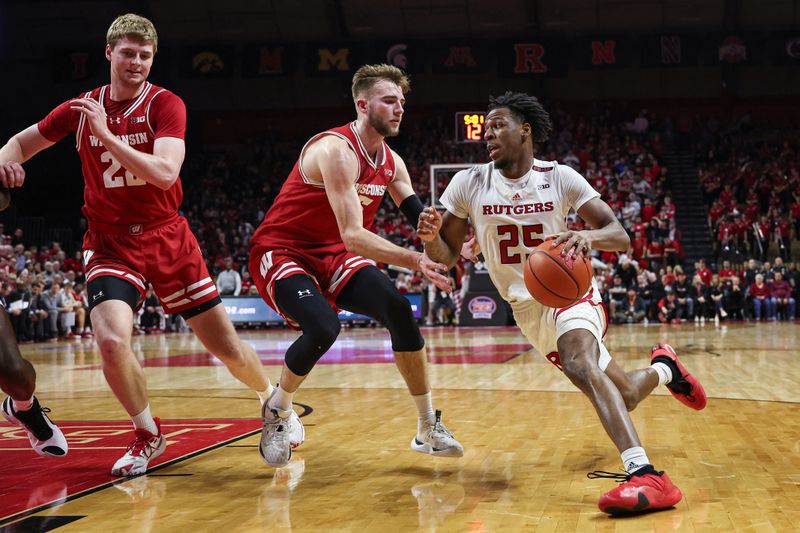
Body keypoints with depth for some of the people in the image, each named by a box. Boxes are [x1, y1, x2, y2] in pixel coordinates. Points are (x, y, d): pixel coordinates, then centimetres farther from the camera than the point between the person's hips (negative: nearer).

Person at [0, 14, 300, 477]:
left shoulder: (166, 105, -7)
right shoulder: (82, 109, 2)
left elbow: (165, 173, -23)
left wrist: (106, 135, -27)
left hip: (167, 237, -1)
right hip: (111, 243, 1)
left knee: (226, 346, 2)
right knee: (112, 341, -24)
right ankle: (148, 435, 2)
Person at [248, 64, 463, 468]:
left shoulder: (391, 161, 3)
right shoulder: (337, 150, -25)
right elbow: (353, 236, -33)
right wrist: (415, 261, -41)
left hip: (333, 255, 7)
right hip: (281, 252, -7)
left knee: (398, 309, -13)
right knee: (323, 327, -31)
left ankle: (428, 430, -3)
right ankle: (276, 412, 0)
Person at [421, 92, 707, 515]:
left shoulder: (560, 178, -12)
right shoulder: (468, 184, -6)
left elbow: (621, 237, -14)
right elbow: (446, 256, -2)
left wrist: (588, 236, -38)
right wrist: (429, 237, -26)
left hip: (569, 290, -3)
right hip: (526, 306, 4)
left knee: (578, 362, -36)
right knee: (621, 397, 11)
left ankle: (645, 475, -45)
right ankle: (662, 367, 47)